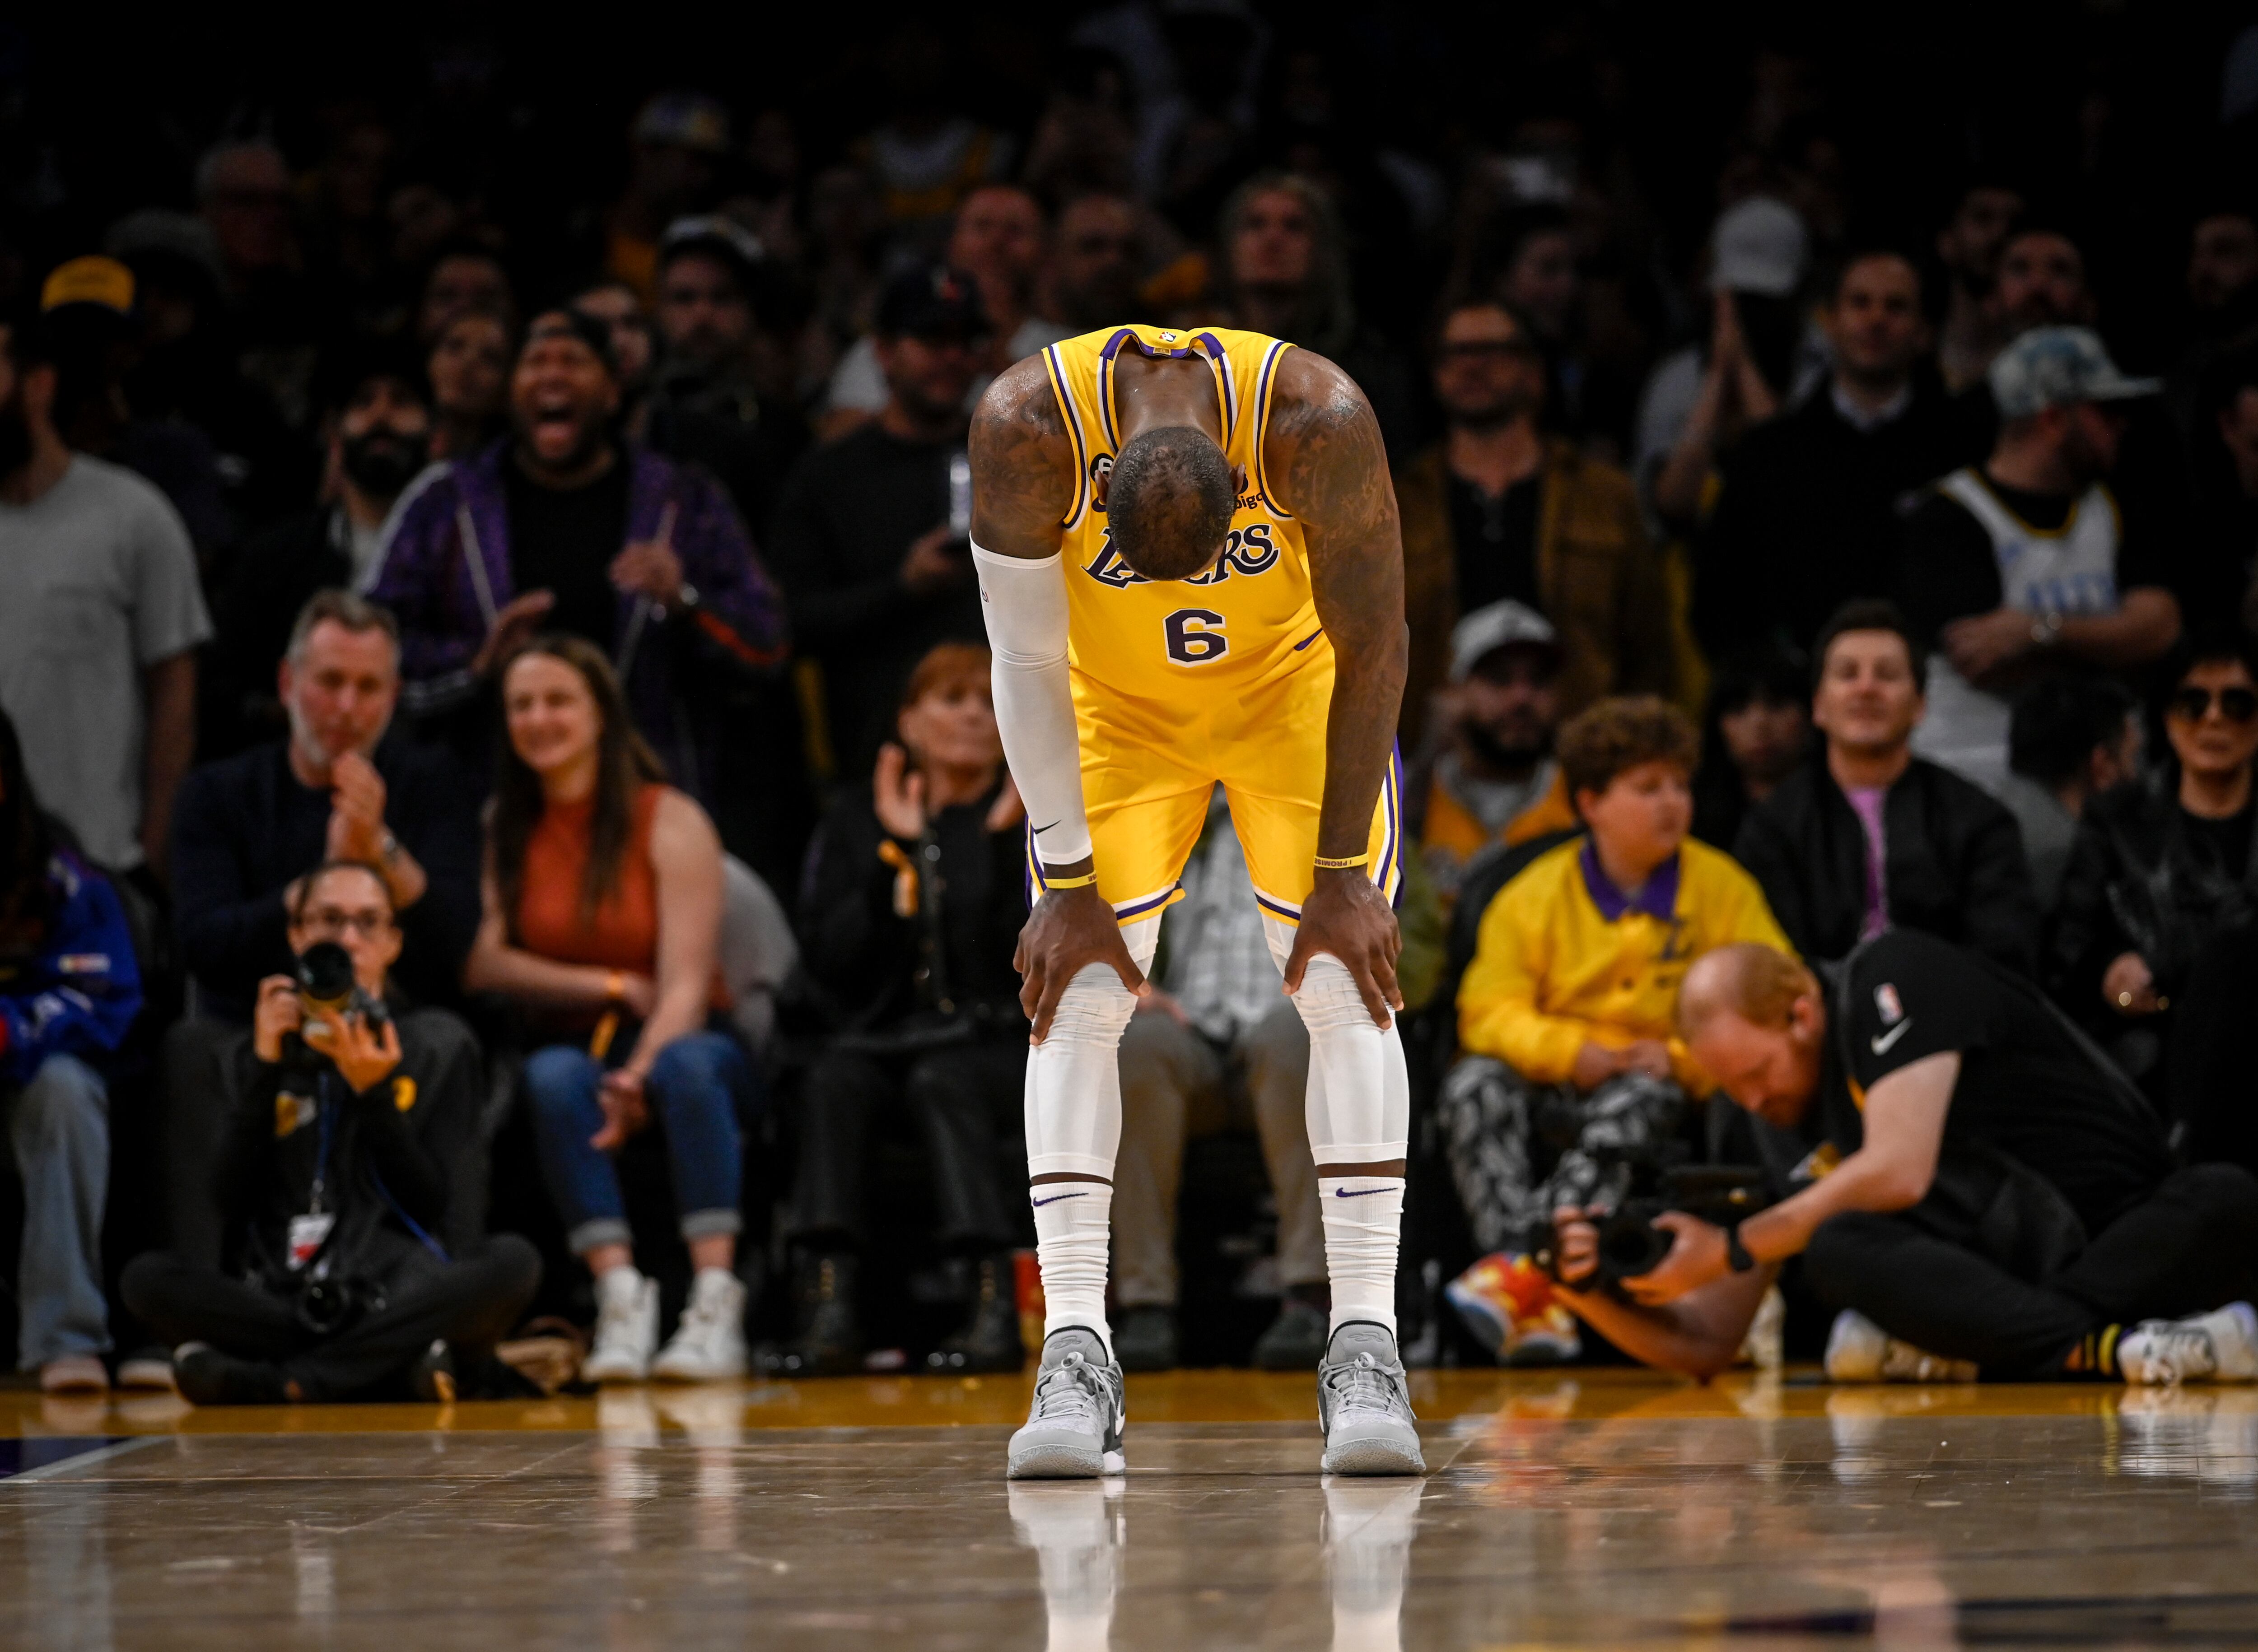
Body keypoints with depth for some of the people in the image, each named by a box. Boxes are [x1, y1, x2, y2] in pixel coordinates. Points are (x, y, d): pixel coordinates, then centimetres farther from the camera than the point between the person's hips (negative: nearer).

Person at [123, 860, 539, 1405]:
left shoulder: (436, 1045, 12)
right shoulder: (259, 1054, 17)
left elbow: (434, 1207, 3)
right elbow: (232, 1202, 5)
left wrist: (375, 1095, -8)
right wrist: (263, 1071, -1)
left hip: (401, 1296, 0)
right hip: (282, 1297, 1)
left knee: (512, 1260, -32)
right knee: (146, 1278, -26)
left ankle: (269, 1381, -30)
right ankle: (395, 1365, -30)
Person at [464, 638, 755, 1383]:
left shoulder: (670, 821, -5)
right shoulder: (502, 830, 6)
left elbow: (684, 983, -14)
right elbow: (481, 964, -5)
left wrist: (643, 1075, -30)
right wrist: (611, 988, -10)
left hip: (681, 1042, -2)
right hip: (577, 1049, 2)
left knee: (687, 1067, -36)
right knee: (552, 1075, -33)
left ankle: (716, 1303, -46)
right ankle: (620, 1295, -43)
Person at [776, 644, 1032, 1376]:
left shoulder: (1033, 816, 8)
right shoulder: (859, 817, 12)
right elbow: (832, 961, 0)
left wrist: (1010, 843, -15)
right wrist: (894, 854, -8)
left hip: (994, 1040, -2)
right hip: (883, 1035, 2)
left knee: (941, 1081, -34)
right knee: (833, 1081, -31)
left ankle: (995, 1302, -46)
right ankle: (831, 1307, -43)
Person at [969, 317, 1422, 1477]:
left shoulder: (1318, 423, -36)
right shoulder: (1027, 428, -33)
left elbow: (1371, 649, -22)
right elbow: (1026, 663, -21)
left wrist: (1343, 875, -19)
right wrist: (1069, 884, -18)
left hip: (1296, 680, -1)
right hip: (1117, 698, 1)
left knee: (1345, 983, -13)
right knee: (1078, 994, -12)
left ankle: (1365, 1347, -10)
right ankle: (1075, 1350, -12)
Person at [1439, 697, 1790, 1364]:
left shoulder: (1723, 888, 3)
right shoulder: (1534, 895, 4)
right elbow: (1492, 1013, -2)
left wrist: (1682, 1058, -17)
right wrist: (1574, 1053, -19)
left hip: (1666, 1090, -1)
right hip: (1556, 1087, 1)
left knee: (1638, 1103, -35)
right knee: (1475, 1084, -28)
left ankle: (1526, 1266, -49)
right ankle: (1536, 1309, -45)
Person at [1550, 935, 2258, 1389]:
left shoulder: (1892, 980, -9)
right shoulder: (1783, 1137, 8)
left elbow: (1898, 1173, -23)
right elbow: (1703, 1347, 9)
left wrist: (1731, 1249, -17)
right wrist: (1598, 1296, -10)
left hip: (2135, 1244, -4)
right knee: (1837, 1245, -28)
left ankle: (1956, 1349, -36)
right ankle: (2109, 1347, -36)